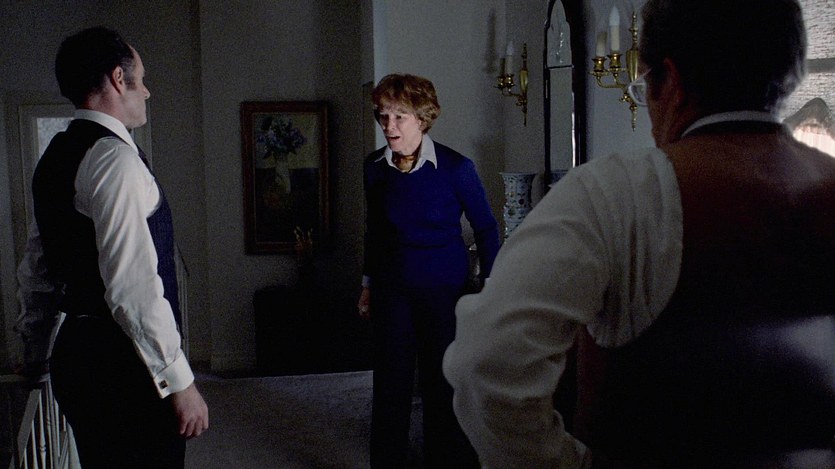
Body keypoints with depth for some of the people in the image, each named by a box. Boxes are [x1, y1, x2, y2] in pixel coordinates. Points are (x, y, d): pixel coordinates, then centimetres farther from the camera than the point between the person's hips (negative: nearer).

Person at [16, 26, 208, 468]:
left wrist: (36, 352, 32)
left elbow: (35, 270, 21)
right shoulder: (116, 158, -16)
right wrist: (180, 381, -19)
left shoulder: (55, 156, 13)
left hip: (76, 354, 10)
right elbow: (132, 285, -23)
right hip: (122, 365, -9)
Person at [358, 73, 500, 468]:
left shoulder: (454, 167, -12)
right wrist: (368, 283, 15)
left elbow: (485, 228, -4)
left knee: (443, 386, 3)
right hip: (392, 288, 3)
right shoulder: (375, 167, 0)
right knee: (390, 384, 7)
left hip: (444, 287, -3)